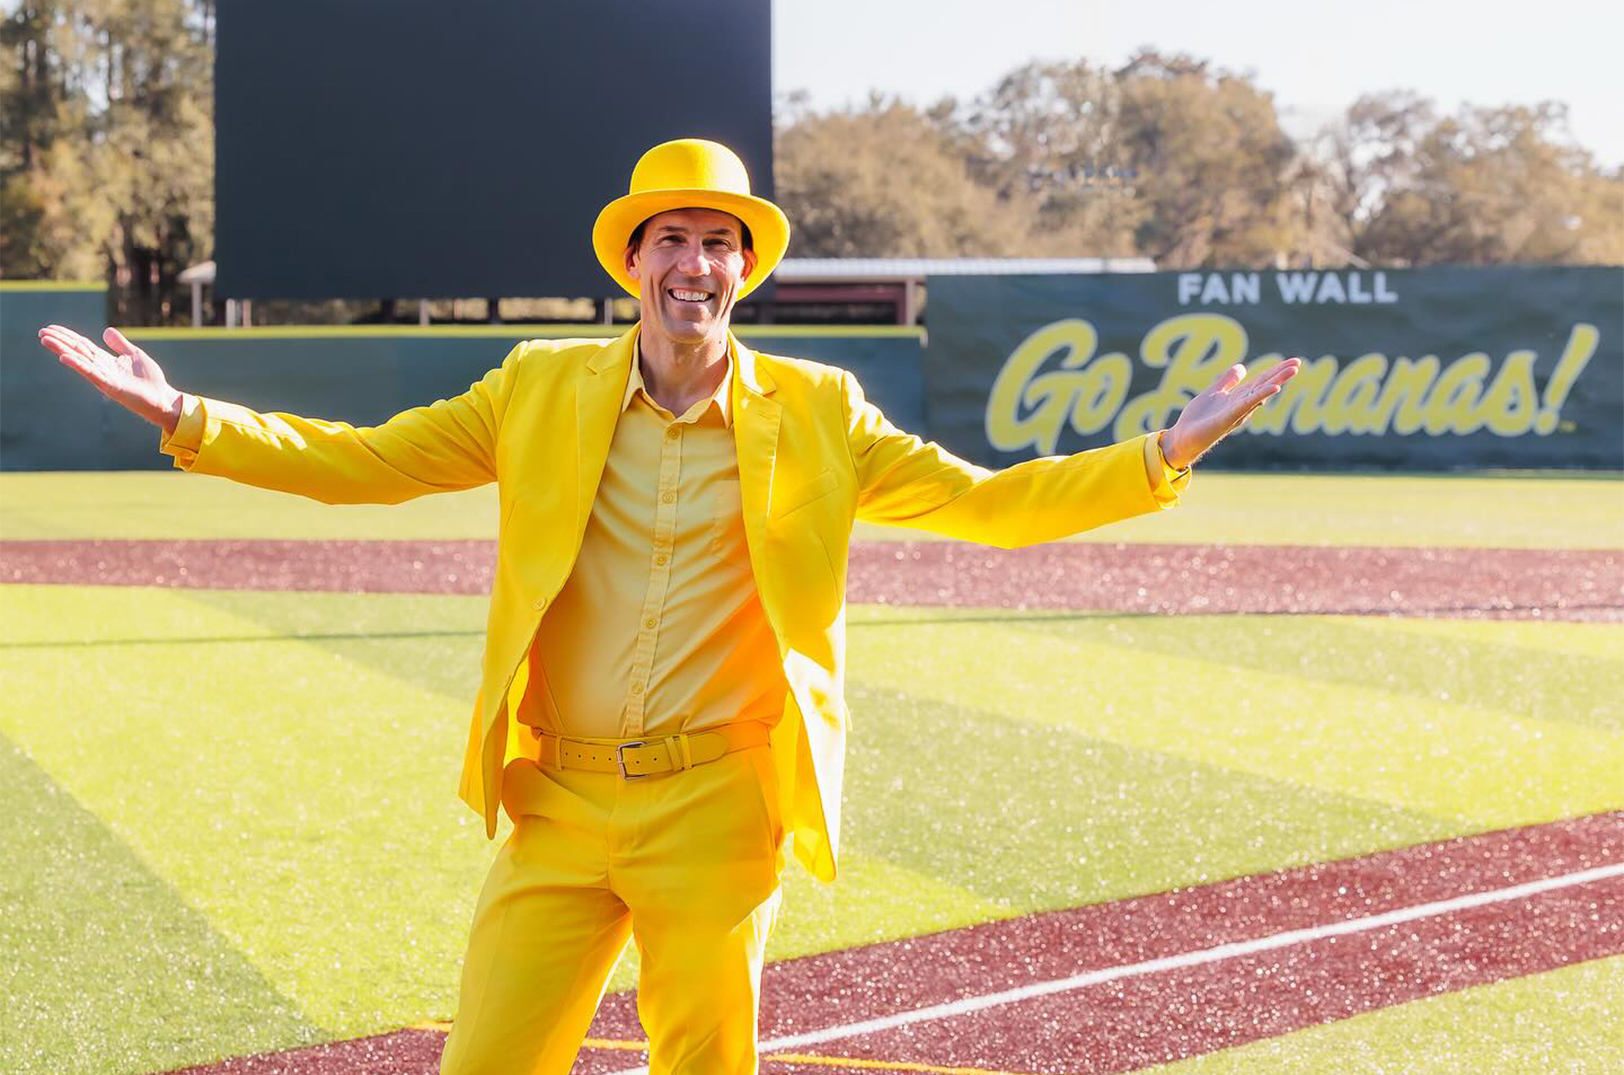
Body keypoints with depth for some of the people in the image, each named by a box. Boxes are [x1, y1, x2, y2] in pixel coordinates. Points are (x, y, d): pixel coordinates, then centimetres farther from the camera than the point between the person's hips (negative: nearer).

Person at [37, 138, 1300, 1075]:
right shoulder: (543, 389, 6)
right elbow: (357, 462, 6)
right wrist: (188, 418, -6)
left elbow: (984, 501, 5)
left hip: (717, 808, -1)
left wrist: (1165, 454, -5)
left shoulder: (814, 414, 5)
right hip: (558, 801, 1)